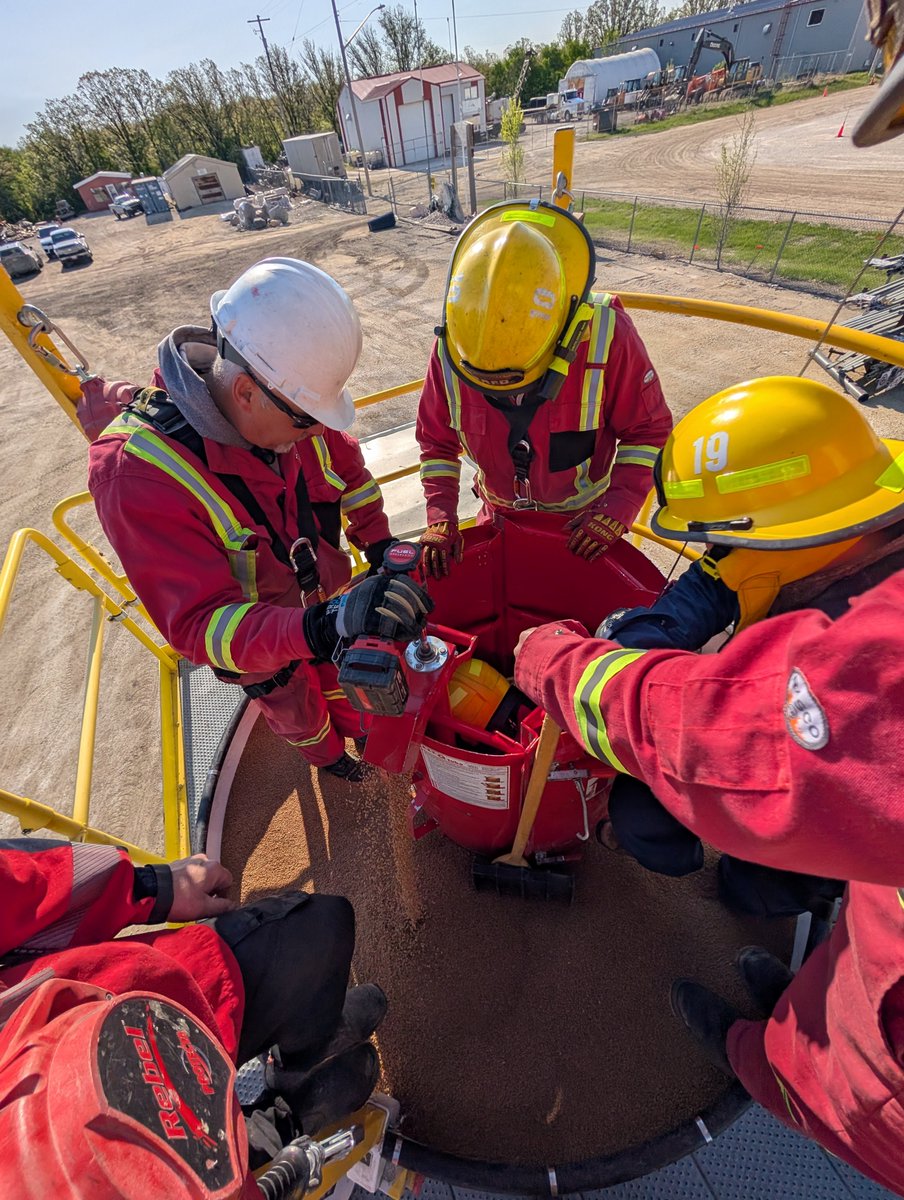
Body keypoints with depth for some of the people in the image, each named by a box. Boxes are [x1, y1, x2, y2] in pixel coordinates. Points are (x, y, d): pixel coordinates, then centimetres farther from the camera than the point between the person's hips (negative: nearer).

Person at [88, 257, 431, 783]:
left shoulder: (285, 402, -23)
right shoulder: (135, 474, -39)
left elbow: (345, 462, -3)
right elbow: (199, 623, -42)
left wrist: (377, 542, -9)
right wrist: (318, 629, -58)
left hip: (319, 595, 4)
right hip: (250, 638, -3)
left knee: (332, 672, 31)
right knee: (292, 704, 27)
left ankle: (350, 726, 66)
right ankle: (323, 751, 62)